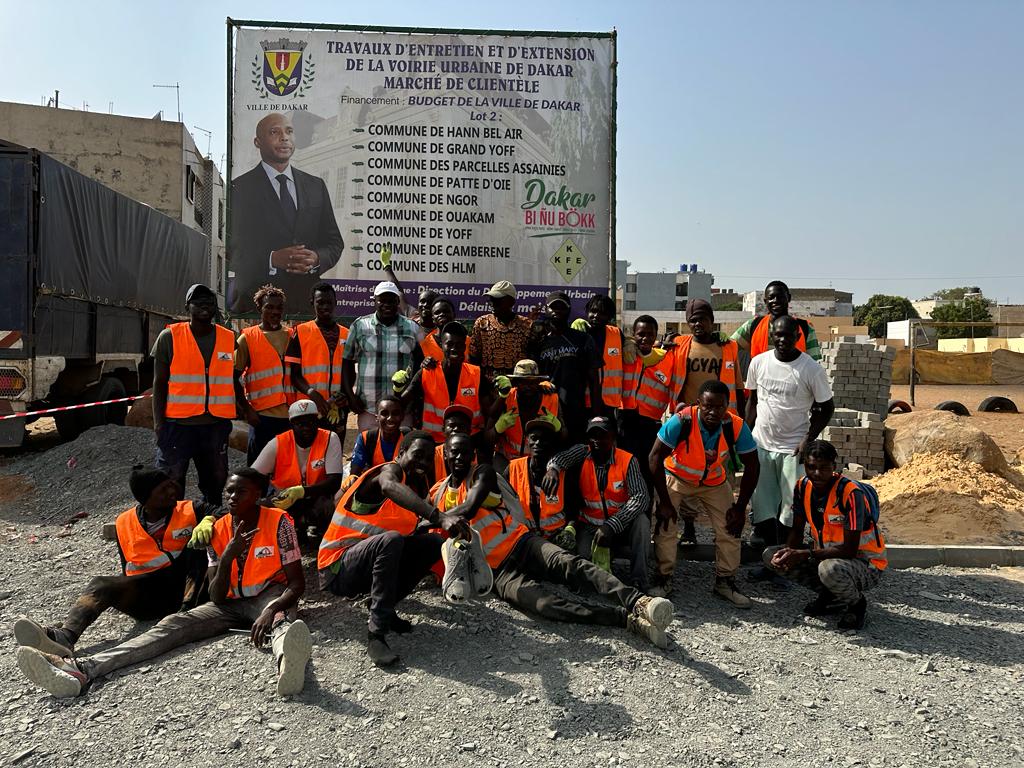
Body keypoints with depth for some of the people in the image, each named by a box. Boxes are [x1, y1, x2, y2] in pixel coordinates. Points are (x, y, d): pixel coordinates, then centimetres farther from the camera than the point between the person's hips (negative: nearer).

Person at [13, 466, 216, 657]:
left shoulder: (190, 510, 1)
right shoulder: (124, 522, 7)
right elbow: (128, 567, 17)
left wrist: (208, 522, -24)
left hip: (183, 586, -1)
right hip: (144, 593, 2)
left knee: (195, 546, -25)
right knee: (101, 585, -24)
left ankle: (186, 609, -36)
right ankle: (64, 637, -50)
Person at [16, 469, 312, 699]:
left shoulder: (278, 522, -11)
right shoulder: (218, 531, 1)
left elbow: (297, 582, -14)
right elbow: (217, 598, -5)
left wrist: (272, 610, -35)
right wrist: (227, 555, -23)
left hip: (269, 596, -5)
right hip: (230, 604, 6)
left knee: (280, 617, -41)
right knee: (173, 625, -16)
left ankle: (286, 662, -79)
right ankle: (80, 669, -33)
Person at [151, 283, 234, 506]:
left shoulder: (229, 339, 5)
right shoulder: (169, 337, -2)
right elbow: (159, 383, 0)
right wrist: (159, 423, -6)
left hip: (216, 425, 3)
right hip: (177, 424, -3)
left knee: (216, 481, 13)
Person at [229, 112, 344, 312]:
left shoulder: (316, 186, 13)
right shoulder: (239, 189, -1)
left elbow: (334, 243, 11)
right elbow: (232, 252, -6)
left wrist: (316, 259, -10)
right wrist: (272, 260, -21)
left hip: (307, 300, 3)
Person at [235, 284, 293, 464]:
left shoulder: (292, 337, 11)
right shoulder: (248, 338, 2)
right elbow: (234, 378, 0)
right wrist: (247, 409, -7)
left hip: (291, 415, 3)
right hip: (262, 416, -3)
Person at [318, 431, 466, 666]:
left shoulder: (419, 487, 11)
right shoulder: (391, 470, -15)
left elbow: (410, 534, 11)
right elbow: (389, 487, -41)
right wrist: (438, 517, -54)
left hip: (373, 563, 8)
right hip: (337, 569, -8)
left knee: (432, 543, -1)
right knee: (391, 540, -34)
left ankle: (384, 608, -3)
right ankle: (376, 635, -31)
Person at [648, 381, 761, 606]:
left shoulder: (736, 426, -25)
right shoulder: (682, 421, -33)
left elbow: (752, 466, -12)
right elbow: (655, 457, -26)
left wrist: (740, 507, -11)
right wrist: (665, 502, -24)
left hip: (715, 482, 2)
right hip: (677, 477, -2)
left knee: (730, 530, -3)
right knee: (665, 526, -14)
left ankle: (725, 582, 17)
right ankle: (664, 579, 5)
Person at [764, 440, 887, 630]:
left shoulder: (851, 493, -25)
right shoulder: (803, 487, -6)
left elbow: (849, 550, -25)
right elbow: (797, 530, 3)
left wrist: (804, 555, -31)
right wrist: (788, 552, -19)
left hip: (866, 564, -6)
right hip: (825, 554, 6)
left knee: (830, 568, -39)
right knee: (771, 556, -9)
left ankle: (856, 603, -3)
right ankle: (830, 596, 5)